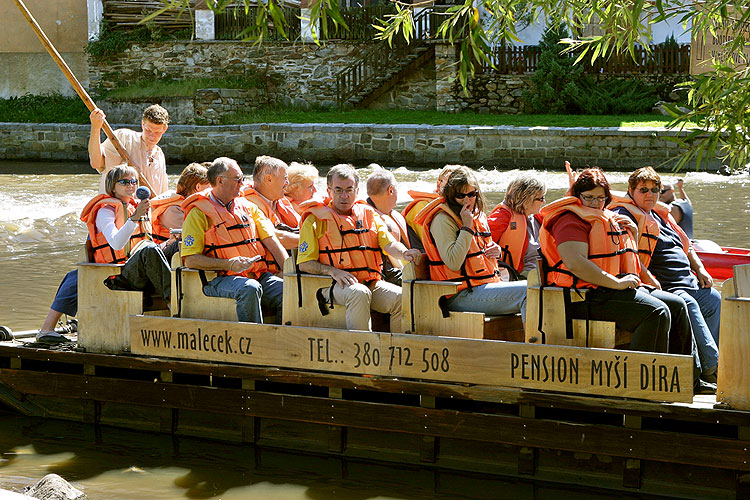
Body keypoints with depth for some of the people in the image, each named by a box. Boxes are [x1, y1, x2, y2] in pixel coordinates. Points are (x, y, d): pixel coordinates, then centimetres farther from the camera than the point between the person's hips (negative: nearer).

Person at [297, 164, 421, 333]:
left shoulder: (369, 215, 18)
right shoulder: (315, 220, 6)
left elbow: (389, 243, 6)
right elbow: (305, 264, 2)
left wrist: (404, 253, -19)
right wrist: (333, 271, -16)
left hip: (371, 283, 4)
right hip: (336, 286, -4)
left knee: (402, 298, -22)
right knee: (360, 293, -36)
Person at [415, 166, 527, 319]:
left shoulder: (479, 216, 18)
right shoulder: (442, 220, -8)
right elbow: (453, 263, -19)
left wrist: (496, 250, 9)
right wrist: (467, 227, -15)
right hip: (462, 296, -9)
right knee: (527, 290, -23)